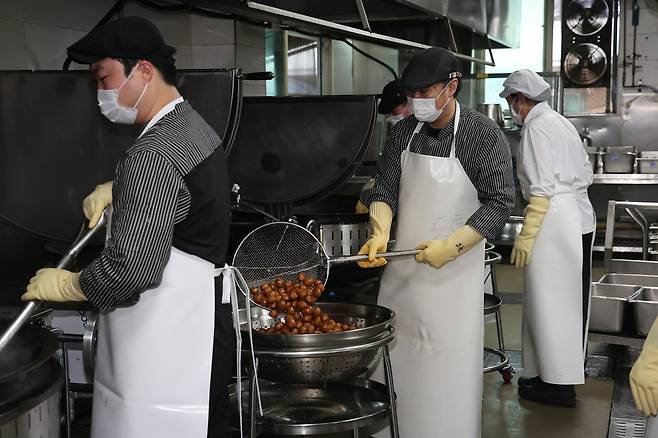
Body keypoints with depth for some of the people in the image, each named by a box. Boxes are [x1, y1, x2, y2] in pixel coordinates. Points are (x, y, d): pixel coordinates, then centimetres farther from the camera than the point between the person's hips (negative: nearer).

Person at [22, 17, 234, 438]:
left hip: (165, 343, -10)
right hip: (198, 324, 10)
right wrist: (118, 190, 12)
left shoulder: (153, 155, -23)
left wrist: (63, 284, -8)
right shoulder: (193, 126, 7)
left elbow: (131, 270, -25)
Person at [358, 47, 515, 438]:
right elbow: (385, 188, 5)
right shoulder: (404, 131, 6)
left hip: (454, 270, -4)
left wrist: (452, 246, -21)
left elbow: (499, 203, -12)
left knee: (448, 364, -1)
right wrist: (380, 235, -13)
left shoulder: (484, 135, -9)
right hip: (403, 265, 5)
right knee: (396, 357, 9)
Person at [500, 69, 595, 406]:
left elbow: (542, 189, -19)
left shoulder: (536, 127, -12)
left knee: (551, 303, -1)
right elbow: (586, 173, 19)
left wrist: (526, 237, -18)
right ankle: (568, 371, 26)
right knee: (569, 301, 15)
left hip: (555, 223, -9)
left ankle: (558, 386, 6)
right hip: (580, 219, 9)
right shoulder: (561, 122, 15)